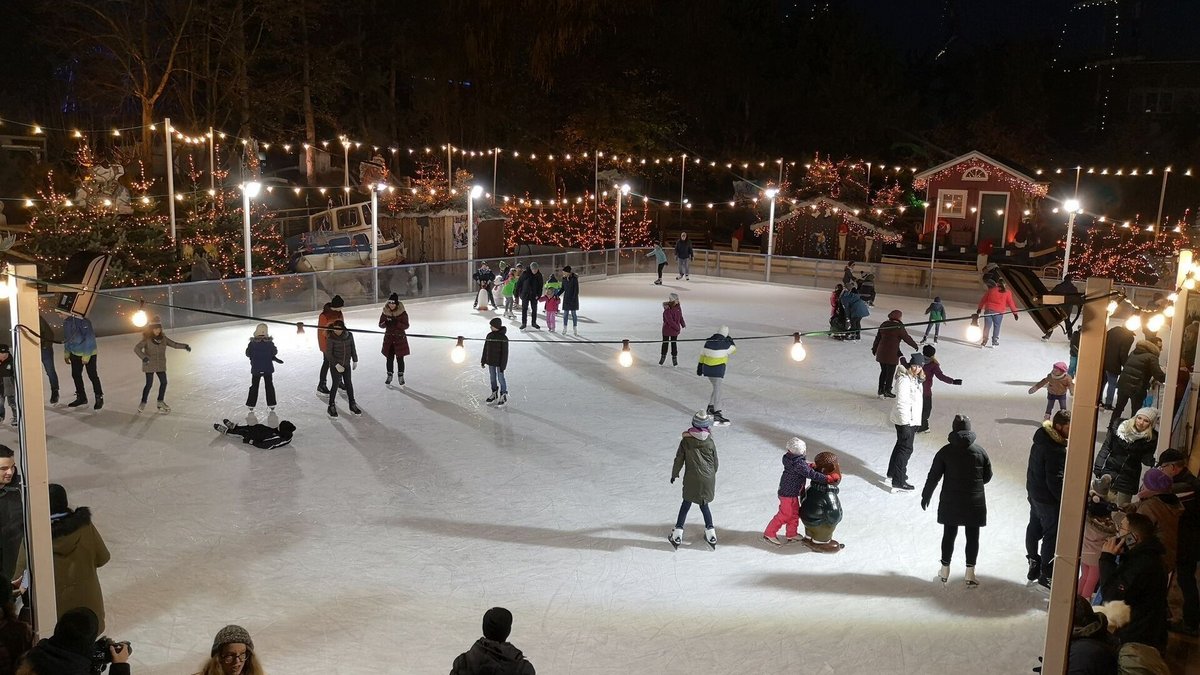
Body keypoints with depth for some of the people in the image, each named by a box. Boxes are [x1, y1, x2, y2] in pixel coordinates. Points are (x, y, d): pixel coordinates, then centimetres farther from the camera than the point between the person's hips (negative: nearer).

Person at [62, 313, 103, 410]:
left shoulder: (83, 321, -24)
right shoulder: (67, 321, -1)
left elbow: (89, 338, -22)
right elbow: (67, 338, 13)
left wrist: (86, 356, -21)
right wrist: (66, 354, 13)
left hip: (89, 354, -7)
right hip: (75, 353, 7)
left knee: (92, 375, -2)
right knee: (75, 375, 12)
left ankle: (99, 398, 11)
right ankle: (81, 397, 27)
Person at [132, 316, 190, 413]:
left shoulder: (163, 338, 1)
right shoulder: (147, 339, -14)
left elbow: (174, 344, 6)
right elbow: (136, 348, -22)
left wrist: (184, 346, -10)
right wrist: (143, 357, -38)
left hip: (160, 365, 5)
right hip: (149, 364, -5)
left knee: (164, 382, 7)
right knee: (149, 384, -4)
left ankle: (160, 401, 25)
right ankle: (143, 403, 13)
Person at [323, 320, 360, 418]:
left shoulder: (349, 336, -6)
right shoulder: (331, 338, -17)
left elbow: (353, 349, 7)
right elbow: (328, 354, -15)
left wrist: (355, 361, 12)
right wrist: (337, 365, -19)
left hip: (347, 365, 4)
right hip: (335, 366, -4)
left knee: (349, 384, 12)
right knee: (336, 384, -1)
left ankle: (352, 404, 25)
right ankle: (331, 406, 13)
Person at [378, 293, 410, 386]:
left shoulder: (402, 312, -11)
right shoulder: (385, 312, -3)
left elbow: (406, 326, -12)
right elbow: (380, 324, 2)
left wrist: (397, 323, -28)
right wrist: (386, 323, -21)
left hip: (400, 338, -3)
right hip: (388, 338, 3)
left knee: (400, 358, 2)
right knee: (389, 358, 10)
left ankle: (400, 376, 18)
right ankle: (389, 376, 25)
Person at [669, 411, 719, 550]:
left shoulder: (685, 441, -6)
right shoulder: (710, 442, -3)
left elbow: (679, 459, 0)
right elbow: (715, 462, 6)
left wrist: (674, 474, 14)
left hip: (691, 479, -1)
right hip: (708, 479, 1)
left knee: (686, 504, 11)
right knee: (704, 505, 17)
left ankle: (677, 535, 10)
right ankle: (710, 532, 18)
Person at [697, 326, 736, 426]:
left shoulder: (708, 341, 4)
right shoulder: (725, 343, -11)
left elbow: (703, 354, 10)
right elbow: (733, 350, 7)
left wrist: (700, 365, 17)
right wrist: (731, 341, 23)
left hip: (707, 367, 6)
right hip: (718, 368, -6)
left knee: (716, 388, 23)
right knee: (717, 390, -7)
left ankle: (710, 408, 31)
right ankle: (717, 415, -11)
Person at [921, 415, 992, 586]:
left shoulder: (945, 451, -8)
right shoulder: (980, 451, -4)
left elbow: (933, 477, -5)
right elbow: (988, 476, 4)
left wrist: (926, 496, 7)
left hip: (950, 502, 0)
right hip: (974, 502, 0)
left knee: (949, 534, 11)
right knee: (972, 536, 9)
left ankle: (945, 571, 20)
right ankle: (970, 574, 12)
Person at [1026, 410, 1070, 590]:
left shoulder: (1042, 437, -2)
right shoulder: (1055, 450, -31)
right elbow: (1056, 481, -27)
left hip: (1034, 492, 10)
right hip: (1048, 499, -9)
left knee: (1034, 527, 21)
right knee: (1052, 534, 4)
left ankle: (1034, 565, 37)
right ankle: (1046, 574, 14)